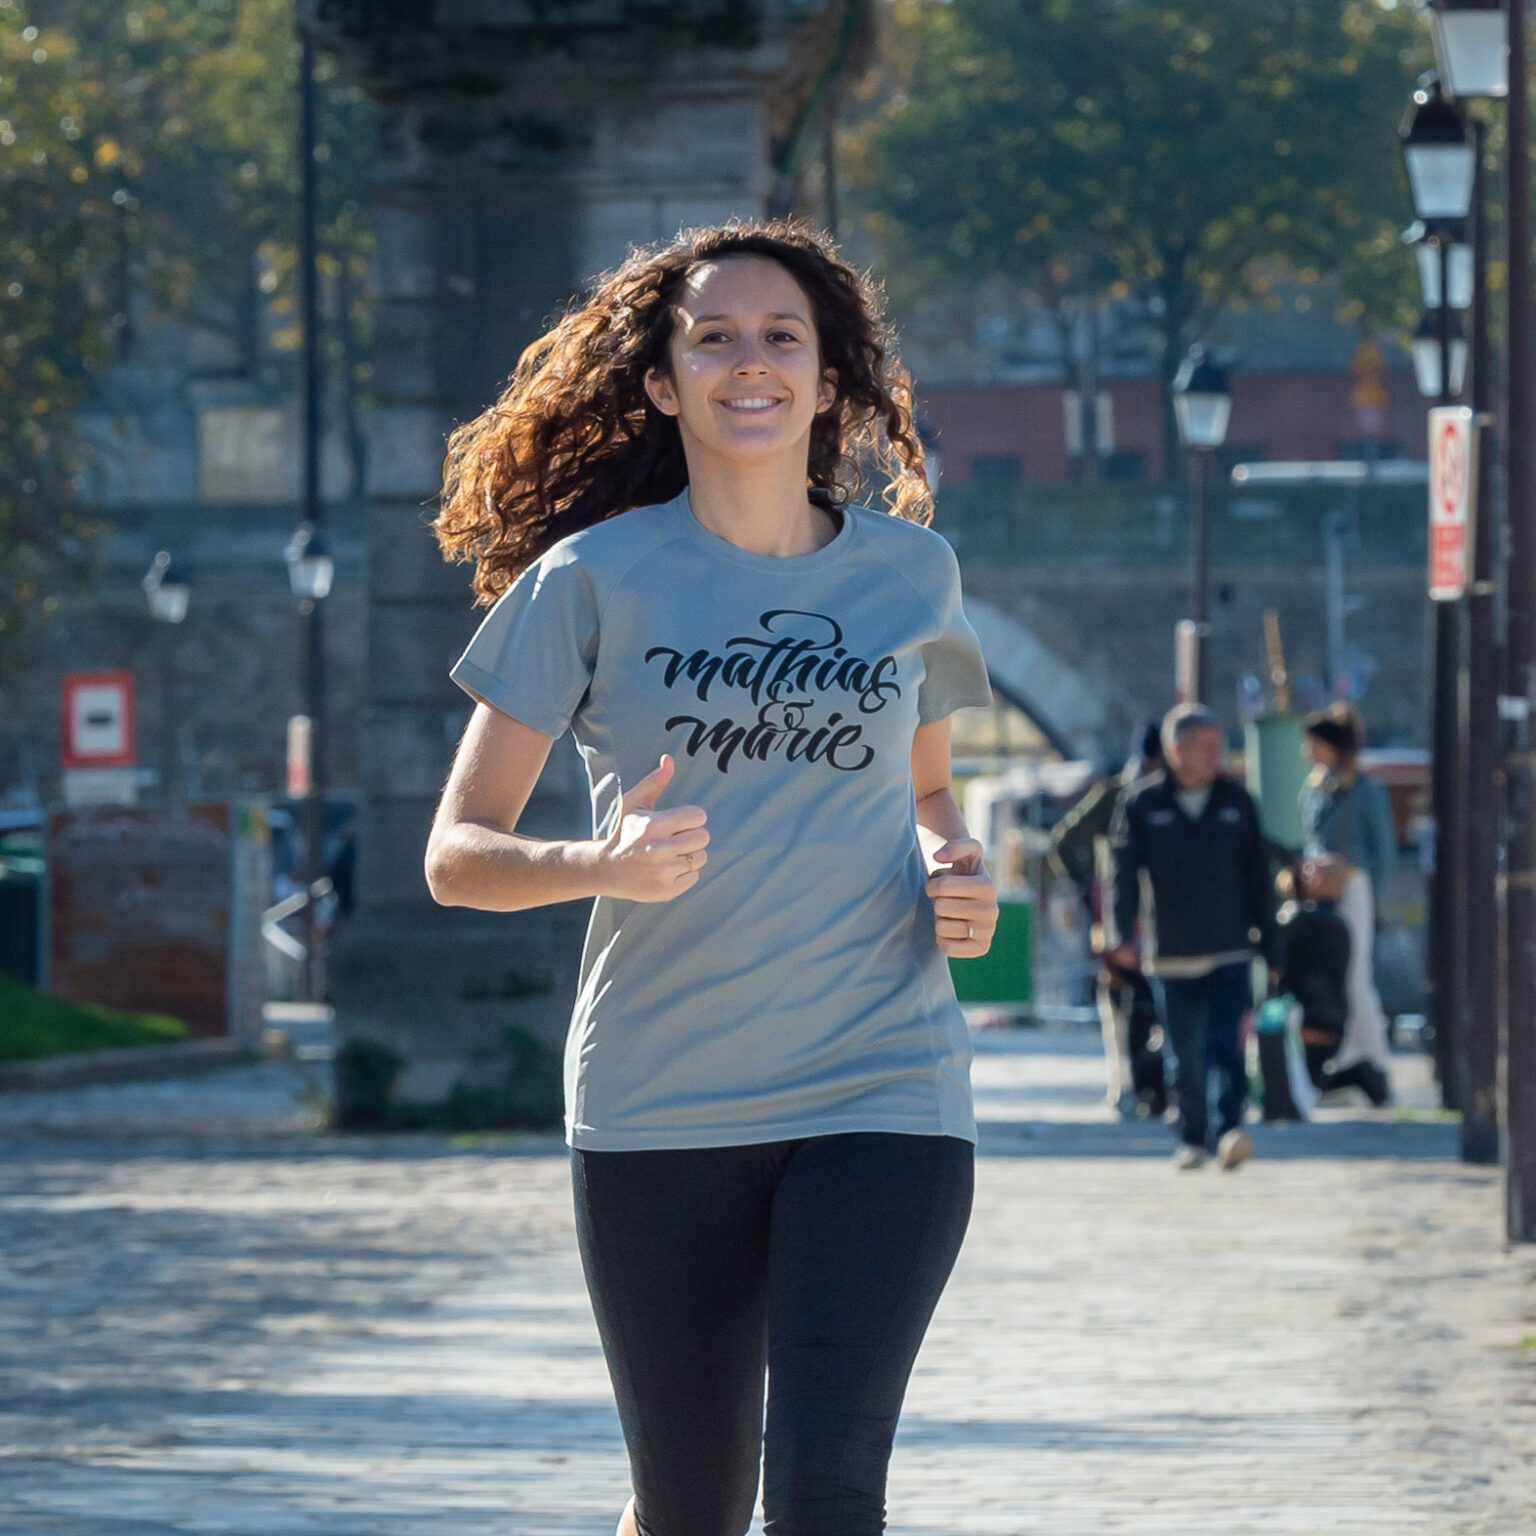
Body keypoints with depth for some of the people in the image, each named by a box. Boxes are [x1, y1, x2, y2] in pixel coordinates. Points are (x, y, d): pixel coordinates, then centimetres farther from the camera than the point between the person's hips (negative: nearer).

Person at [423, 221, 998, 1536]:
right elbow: (457, 855, -1)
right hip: (658, 1107, 0)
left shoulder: (910, 573, 7)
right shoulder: (593, 580, -1)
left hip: (881, 1091, 1)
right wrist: (598, 866, -22)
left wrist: (961, 880, 1)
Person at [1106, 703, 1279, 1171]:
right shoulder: (1142, 804, 1)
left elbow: (1259, 880, 11)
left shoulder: (1237, 802, 7)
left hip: (1230, 953, 0)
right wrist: (1122, 935, -19)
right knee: (1186, 1056, 7)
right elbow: (1124, 872, -3)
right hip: (1172, 956, 0)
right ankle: (1192, 1138, 19)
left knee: (1226, 1047, -15)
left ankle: (1230, 1129, -23)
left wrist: (1271, 949, 10)